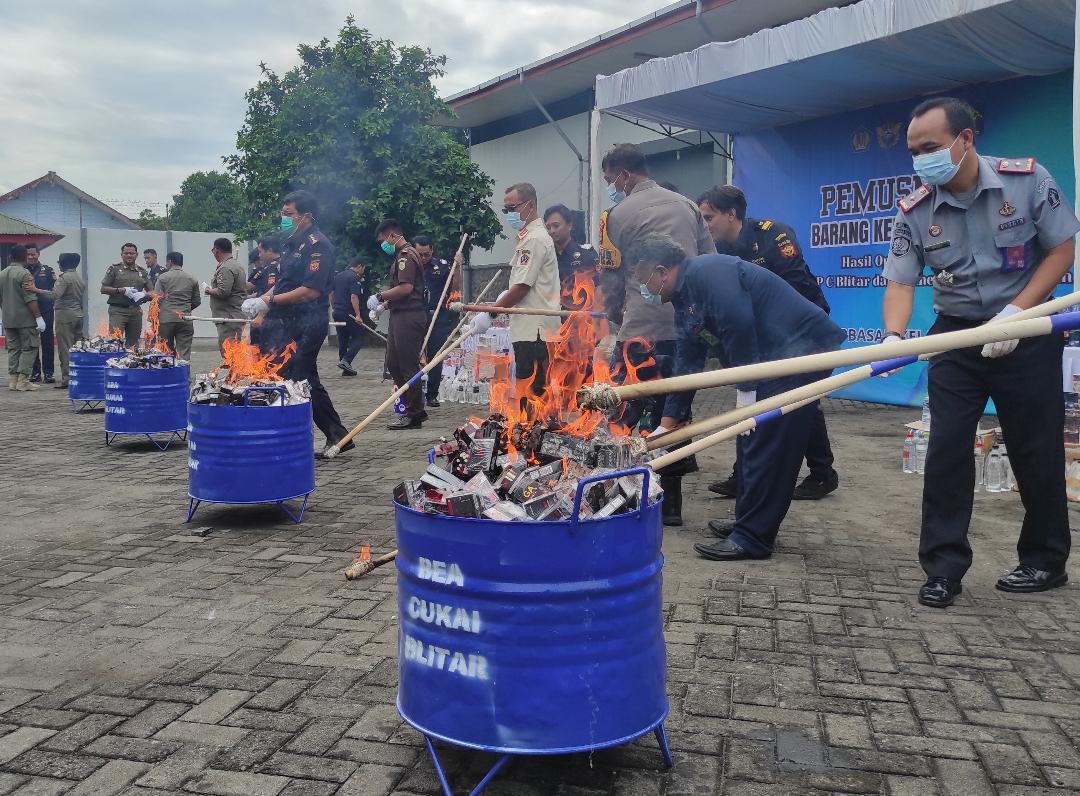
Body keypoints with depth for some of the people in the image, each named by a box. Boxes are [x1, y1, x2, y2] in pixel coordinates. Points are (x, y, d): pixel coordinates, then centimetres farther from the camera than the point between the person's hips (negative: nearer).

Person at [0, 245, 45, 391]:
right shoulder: (24, 274, -13)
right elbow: (30, 299, -18)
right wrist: (38, 317, -17)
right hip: (25, 319, -7)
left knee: (13, 349, 11)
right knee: (28, 348, -3)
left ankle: (12, 380, 11)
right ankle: (23, 380, -8)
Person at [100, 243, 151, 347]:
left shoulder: (142, 271, 14)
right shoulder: (114, 269, 4)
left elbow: (151, 293, 15)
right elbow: (103, 289, 1)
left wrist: (143, 295, -7)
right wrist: (122, 290, -12)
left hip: (136, 311, 4)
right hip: (118, 310, -4)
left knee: (133, 344, 6)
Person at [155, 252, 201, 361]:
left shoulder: (163, 277, 0)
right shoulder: (192, 279, 8)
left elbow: (157, 300, -4)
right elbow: (197, 301, 11)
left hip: (166, 319, -1)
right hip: (185, 319, 1)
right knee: (184, 353, -2)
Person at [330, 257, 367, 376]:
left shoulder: (338, 275, 14)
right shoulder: (354, 277, -12)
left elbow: (331, 293, 18)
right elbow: (354, 297, -21)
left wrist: (333, 307, 26)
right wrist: (358, 314, -21)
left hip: (337, 312, 8)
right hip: (348, 313, -8)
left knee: (343, 340, 13)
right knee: (359, 336, 2)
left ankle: (346, 368, 15)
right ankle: (346, 360, -12)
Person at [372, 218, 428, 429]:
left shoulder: (406, 255, -11)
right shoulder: (403, 255, 21)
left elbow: (406, 287, -22)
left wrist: (380, 297, -12)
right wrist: (383, 306, 15)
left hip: (409, 317, -11)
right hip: (401, 316, 11)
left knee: (408, 366, -5)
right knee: (393, 364, 14)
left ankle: (413, 414, 3)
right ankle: (415, 409, 19)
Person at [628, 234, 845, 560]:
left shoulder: (706, 272, -15)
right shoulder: (684, 300, 17)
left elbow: (739, 323, -25)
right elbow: (687, 365, 20)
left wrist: (746, 389, -17)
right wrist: (667, 424, 21)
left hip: (802, 346, -10)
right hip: (774, 356, 10)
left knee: (767, 445, -8)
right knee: (751, 440, 13)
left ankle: (752, 538, -2)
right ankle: (749, 523, 24)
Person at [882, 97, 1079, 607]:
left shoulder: (1027, 179, -12)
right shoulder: (914, 212, -9)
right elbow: (900, 282, -12)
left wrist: (1016, 313, -19)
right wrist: (894, 337, -32)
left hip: (1027, 333, -1)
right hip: (956, 336, 2)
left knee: (1036, 451, 5)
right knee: (946, 450, -3)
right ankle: (943, 567, 6)